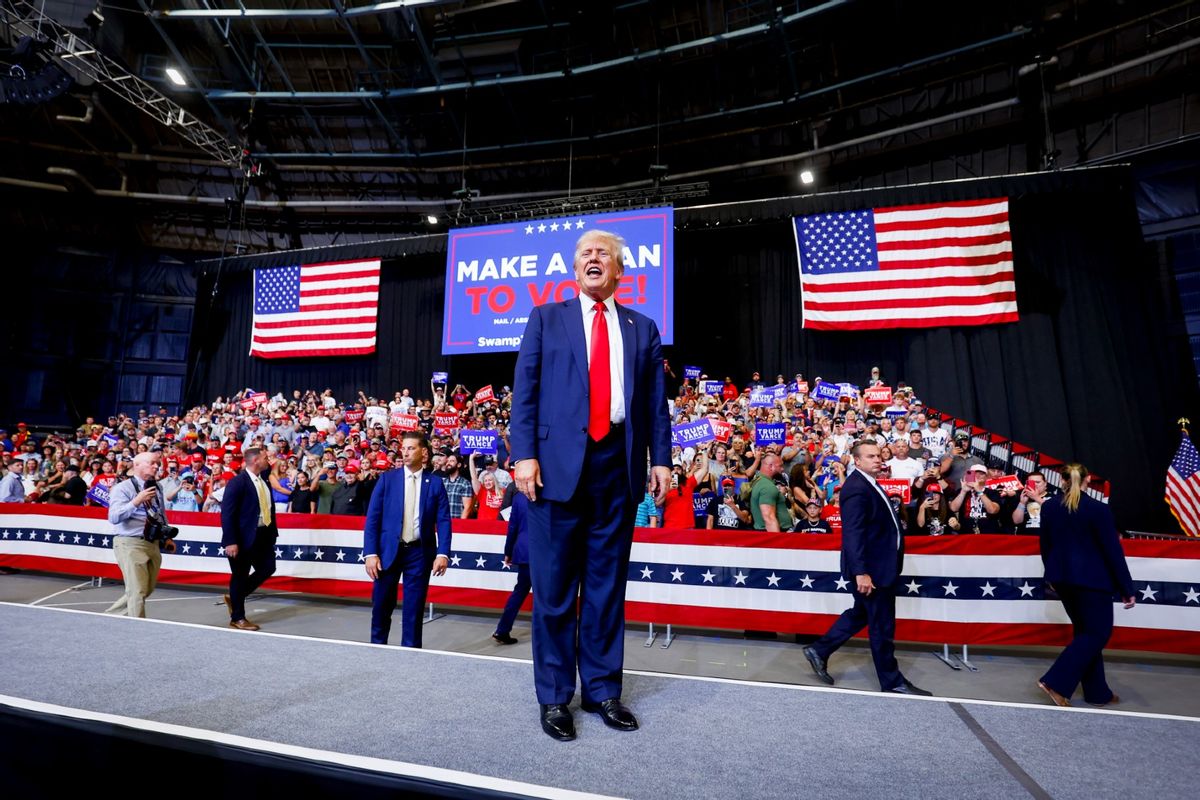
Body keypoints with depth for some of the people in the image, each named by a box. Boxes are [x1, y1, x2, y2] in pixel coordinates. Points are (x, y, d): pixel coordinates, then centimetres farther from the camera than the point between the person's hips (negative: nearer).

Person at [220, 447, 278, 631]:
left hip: (263, 535, 8)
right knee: (240, 576, 5)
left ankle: (235, 598, 31)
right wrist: (230, 541, -21)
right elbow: (227, 513, -18)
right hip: (244, 537, -7)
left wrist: (273, 531, 6)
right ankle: (237, 618, 19)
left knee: (267, 569, 11)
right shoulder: (237, 482, -15)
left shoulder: (263, 481, 8)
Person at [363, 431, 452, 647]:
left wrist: (443, 553, -14)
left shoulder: (435, 482, 0)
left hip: (419, 552, -1)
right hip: (388, 550, 1)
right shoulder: (387, 478, 1)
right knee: (381, 605, 10)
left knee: (414, 607, 6)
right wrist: (370, 553, -8)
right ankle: (377, 646, 31)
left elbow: (443, 521, -3)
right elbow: (372, 518, -1)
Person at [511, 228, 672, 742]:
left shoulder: (642, 329, 16)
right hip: (558, 461, -2)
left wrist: (660, 459, 2)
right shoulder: (546, 319, 10)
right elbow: (525, 389, 2)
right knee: (554, 587, 5)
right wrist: (524, 454, -8)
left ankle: (603, 690, 25)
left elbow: (656, 401, 11)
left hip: (618, 463, 2)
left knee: (608, 584, 11)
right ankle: (554, 696, 19)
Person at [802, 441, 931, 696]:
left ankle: (819, 651, 29)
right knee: (882, 626, 5)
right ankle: (892, 681, 21)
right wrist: (861, 572, -29)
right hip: (871, 569, -10)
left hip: (877, 565, 10)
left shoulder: (867, 483, 11)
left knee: (860, 614, 20)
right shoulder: (856, 488, -21)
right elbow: (853, 534, -26)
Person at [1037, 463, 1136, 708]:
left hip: (1062, 578, 6)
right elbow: (1113, 551, -11)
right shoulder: (1098, 509, -13)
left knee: (1085, 631, 17)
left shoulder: (1048, 507, 2)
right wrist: (1127, 589, -5)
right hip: (1092, 579, -6)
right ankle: (1055, 682, -5)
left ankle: (1097, 692, 23)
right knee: (1098, 632, 4)